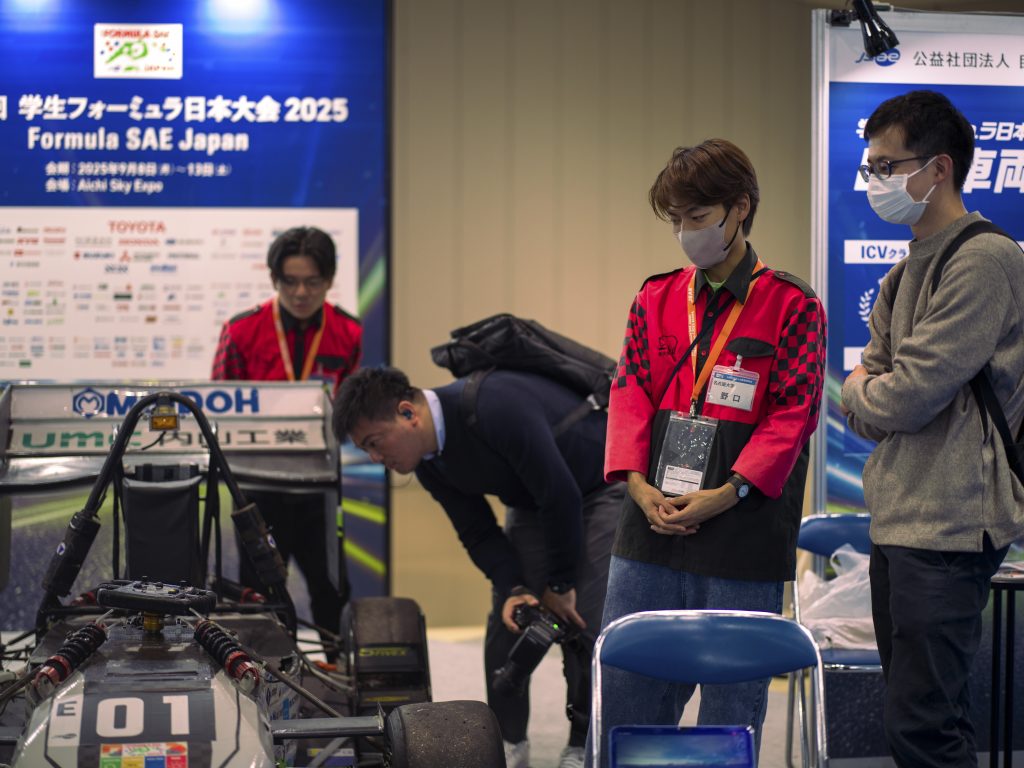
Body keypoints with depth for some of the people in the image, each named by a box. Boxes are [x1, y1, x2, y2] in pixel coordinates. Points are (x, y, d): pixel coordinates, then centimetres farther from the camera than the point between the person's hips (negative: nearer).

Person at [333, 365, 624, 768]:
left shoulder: (494, 408, -36)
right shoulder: (429, 462, -8)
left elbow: (561, 496, -31)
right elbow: (478, 533, 0)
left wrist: (559, 585, -20)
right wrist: (515, 589, -18)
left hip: (603, 488, -7)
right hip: (536, 503, 8)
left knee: (584, 619, -13)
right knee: (506, 619, -1)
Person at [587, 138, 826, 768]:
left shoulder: (791, 306, -1)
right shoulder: (656, 299, 11)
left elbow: (794, 414, -6)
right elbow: (631, 392, 8)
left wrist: (729, 492, -15)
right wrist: (637, 483, -7)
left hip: (741, 538, -4)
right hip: (651, 529, 4)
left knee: (732, 700, 4)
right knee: (624, 690, 7)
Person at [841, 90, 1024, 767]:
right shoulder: (907, 272, 16)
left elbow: (904, 399, -18)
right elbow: (868, 415, 16)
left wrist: (860, 391, 1)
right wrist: (872, 394, -5)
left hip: (947, 526, -9)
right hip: (898, 521, 9)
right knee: (914, 711, 15)